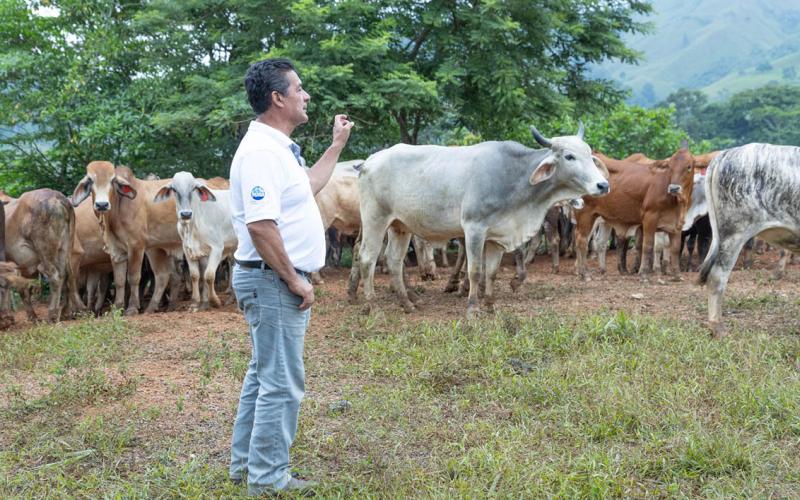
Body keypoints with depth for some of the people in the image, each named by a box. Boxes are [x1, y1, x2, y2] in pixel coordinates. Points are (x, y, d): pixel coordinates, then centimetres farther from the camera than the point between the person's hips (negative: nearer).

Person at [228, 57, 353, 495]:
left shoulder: (277, 147, 12)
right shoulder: (262, 151, -20)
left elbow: (306, 188, 29)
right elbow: (261, 226, -27)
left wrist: (337, 145, 29)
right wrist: (295, 280, -20)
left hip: (276, 280, 11)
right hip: (273, 281, -11)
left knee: (264, 374, 18)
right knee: (282, 383, -3)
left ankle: (246, 462, 28)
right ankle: (268, 479, 6)